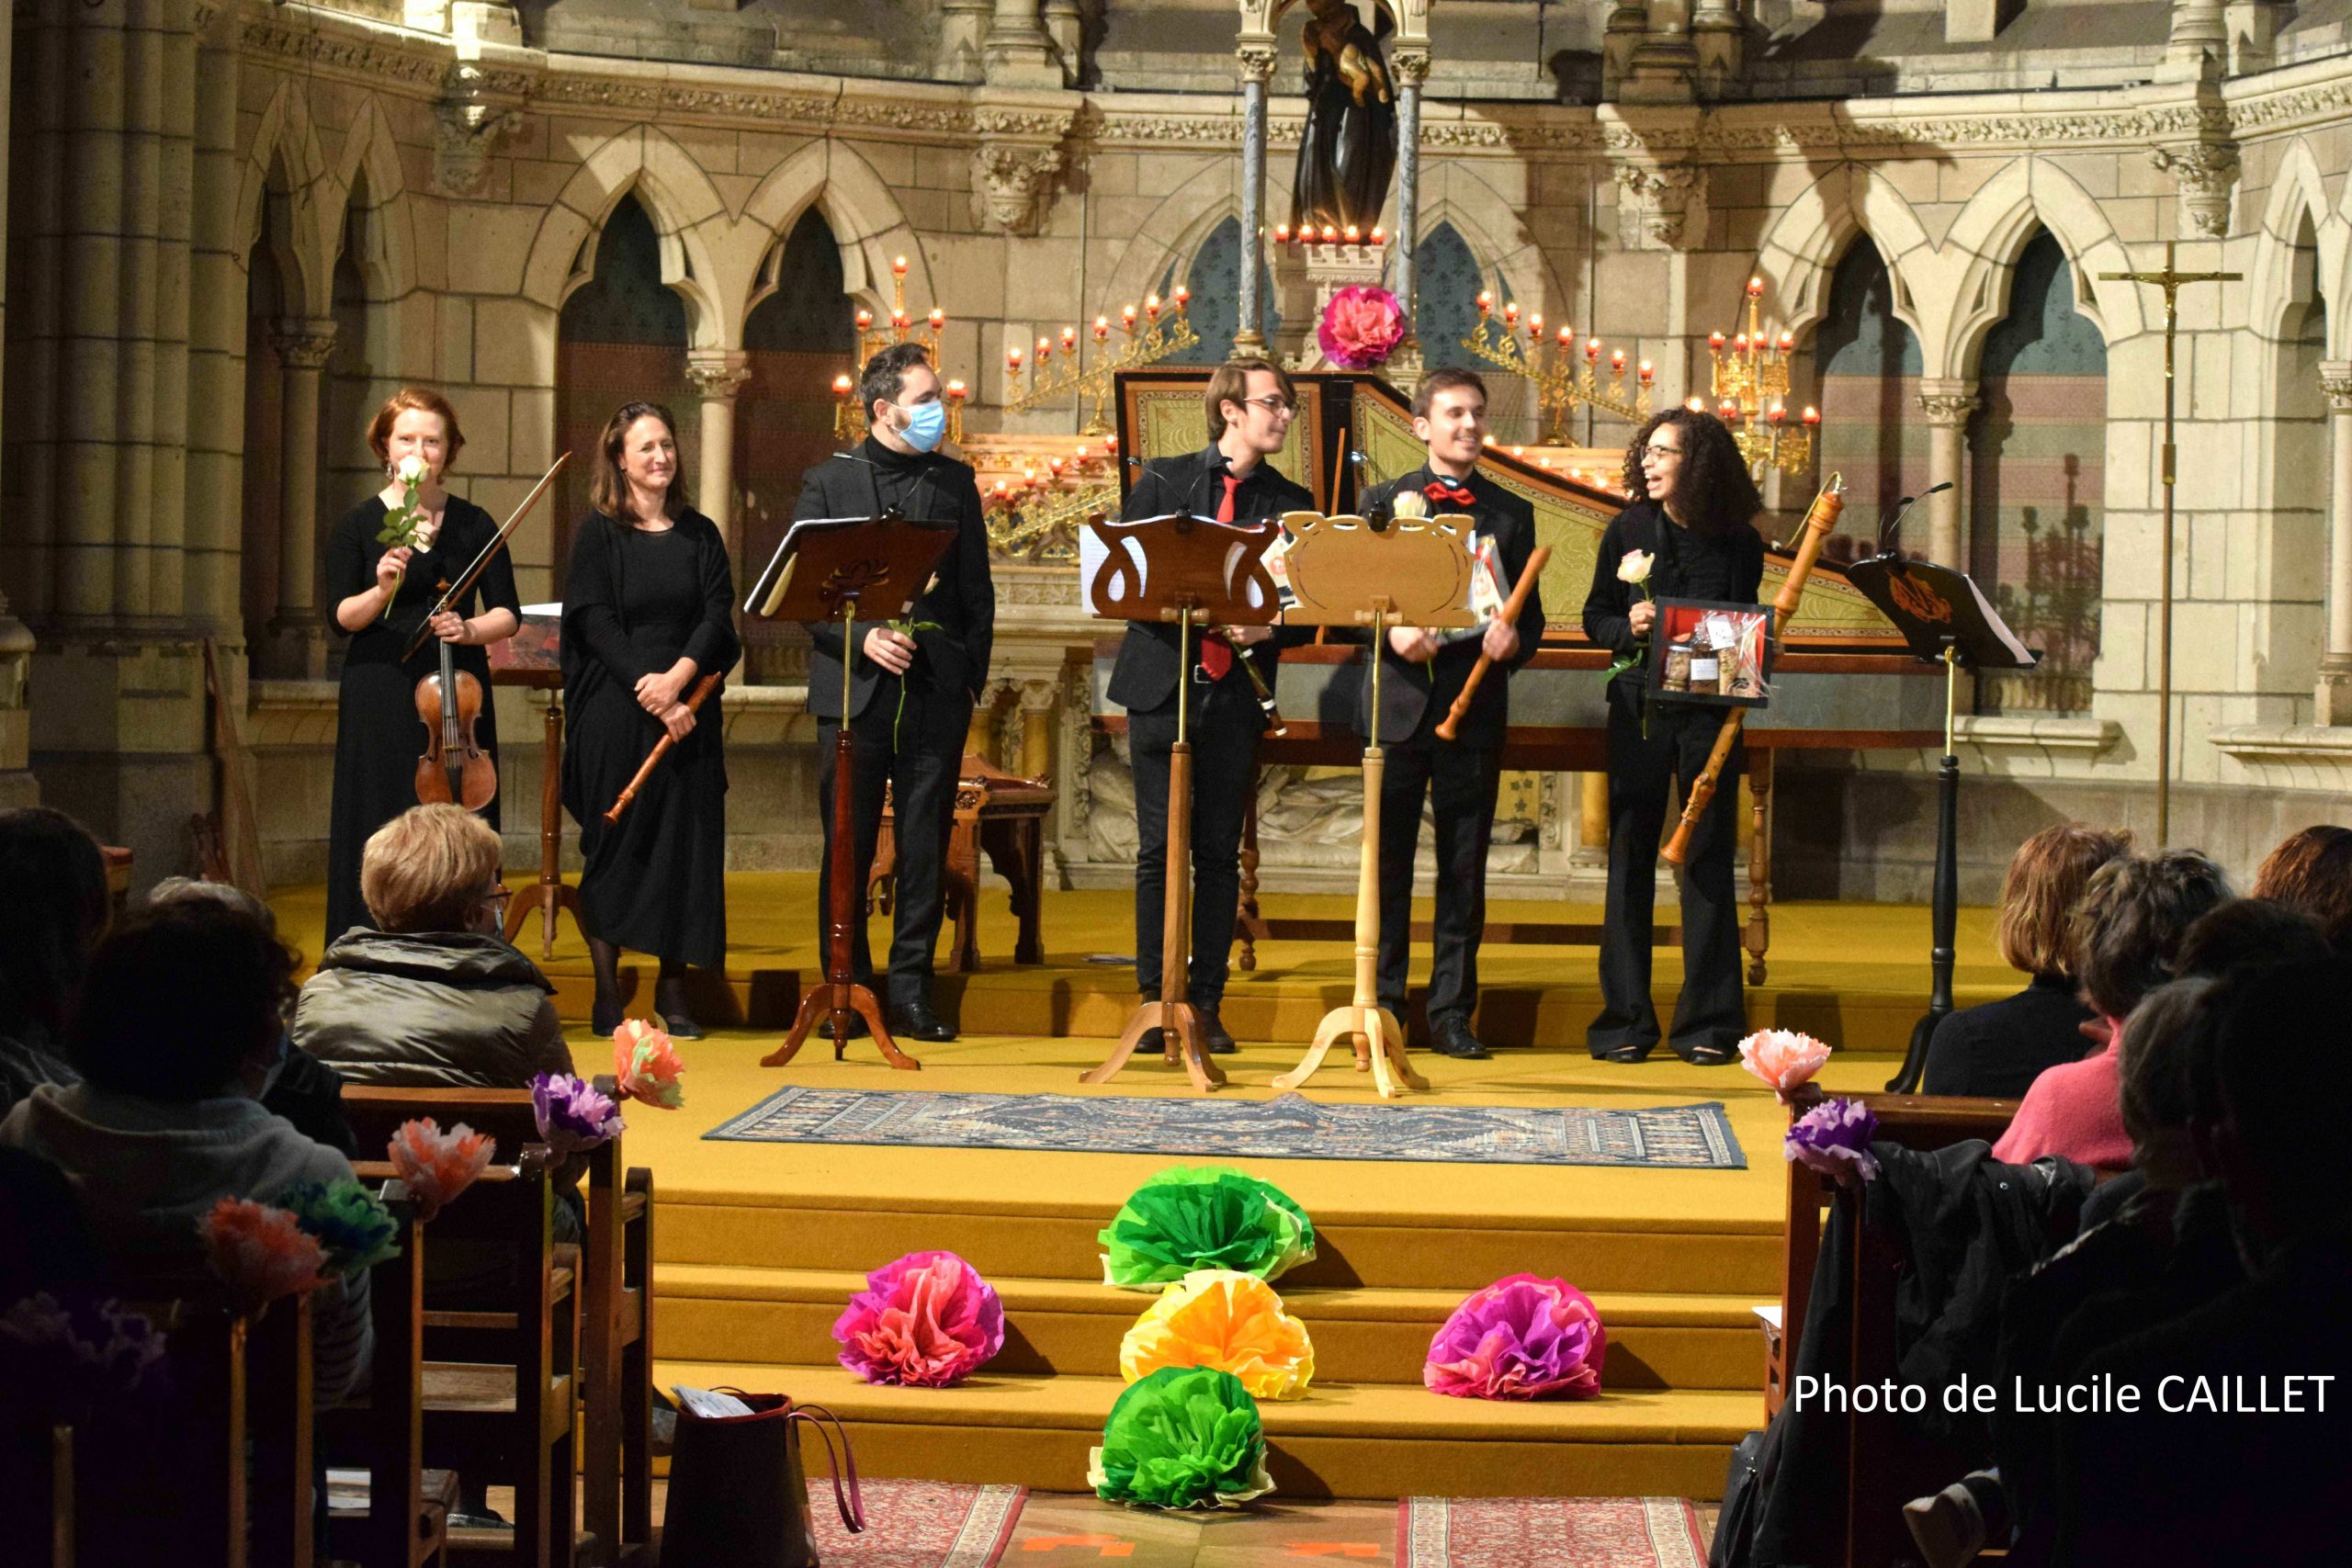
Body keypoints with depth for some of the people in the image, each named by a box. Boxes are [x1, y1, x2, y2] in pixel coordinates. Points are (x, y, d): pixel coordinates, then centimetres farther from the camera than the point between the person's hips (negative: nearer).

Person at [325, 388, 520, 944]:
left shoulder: (474, 525, 6)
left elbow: (508, 614, 5)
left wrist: (471, 628, -15)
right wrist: (382, 591, -22)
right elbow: (342, 617, -3)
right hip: (381, 701, -1)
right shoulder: (358, 526, 2)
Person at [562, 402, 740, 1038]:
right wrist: (651, 694, -16)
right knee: (615, 841, -2)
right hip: (615, 715, -3)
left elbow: (718, 616, 1)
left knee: (686, 842, 1)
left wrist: (678, 677, -16)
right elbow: (596, 625, -7)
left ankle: (673, 991, 9)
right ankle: (607, 992, 3)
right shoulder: (599, 534, 2)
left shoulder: (700, 534, 11)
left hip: (687, 713, 3)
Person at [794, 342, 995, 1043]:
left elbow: (977, 591, 13)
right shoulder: (828, 483, 5)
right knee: (848, 848, 2)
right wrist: (863, 637, -14)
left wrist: (971, 673, 4)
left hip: (936, 694, 2)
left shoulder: (954, 481, 12)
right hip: (854, 692, -2)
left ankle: (911, 991, 8)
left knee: (925, 848, 2)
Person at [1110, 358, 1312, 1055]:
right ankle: (1155, 1000, 5)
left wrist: (1266, 628, -16)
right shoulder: (1163, 480, 5)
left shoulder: (1291, 503, 9)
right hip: (1161, 683, -1)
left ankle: (1206, 1003, 9)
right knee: (1159, 847, -1)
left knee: (1220, 853, 4)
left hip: (1237, 691, 1)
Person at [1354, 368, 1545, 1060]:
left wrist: (1513, 638, -13)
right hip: (1399, 699, -1)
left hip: (1475, 705, 1)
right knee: (1388, 860, 2)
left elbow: (1530, 614, 9)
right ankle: (1383, 1006, 9)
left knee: (1464, 867, 4)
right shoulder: (1384, 501, 8)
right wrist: (1391, 630, -17)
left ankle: (1452, 1011, 10)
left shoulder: (1511, 512, 11)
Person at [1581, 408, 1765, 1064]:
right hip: (1639, 707, 1)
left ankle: (1708, 1021, 8)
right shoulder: (1627, 530, 4)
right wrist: (1628, 628, -12)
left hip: (1710, 709, -1)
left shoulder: (1739, 542, 2)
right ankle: (1626, 1019, 8)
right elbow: (1595, 618, 8)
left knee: (1708, 857, 1)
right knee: (1630, 855, 1)